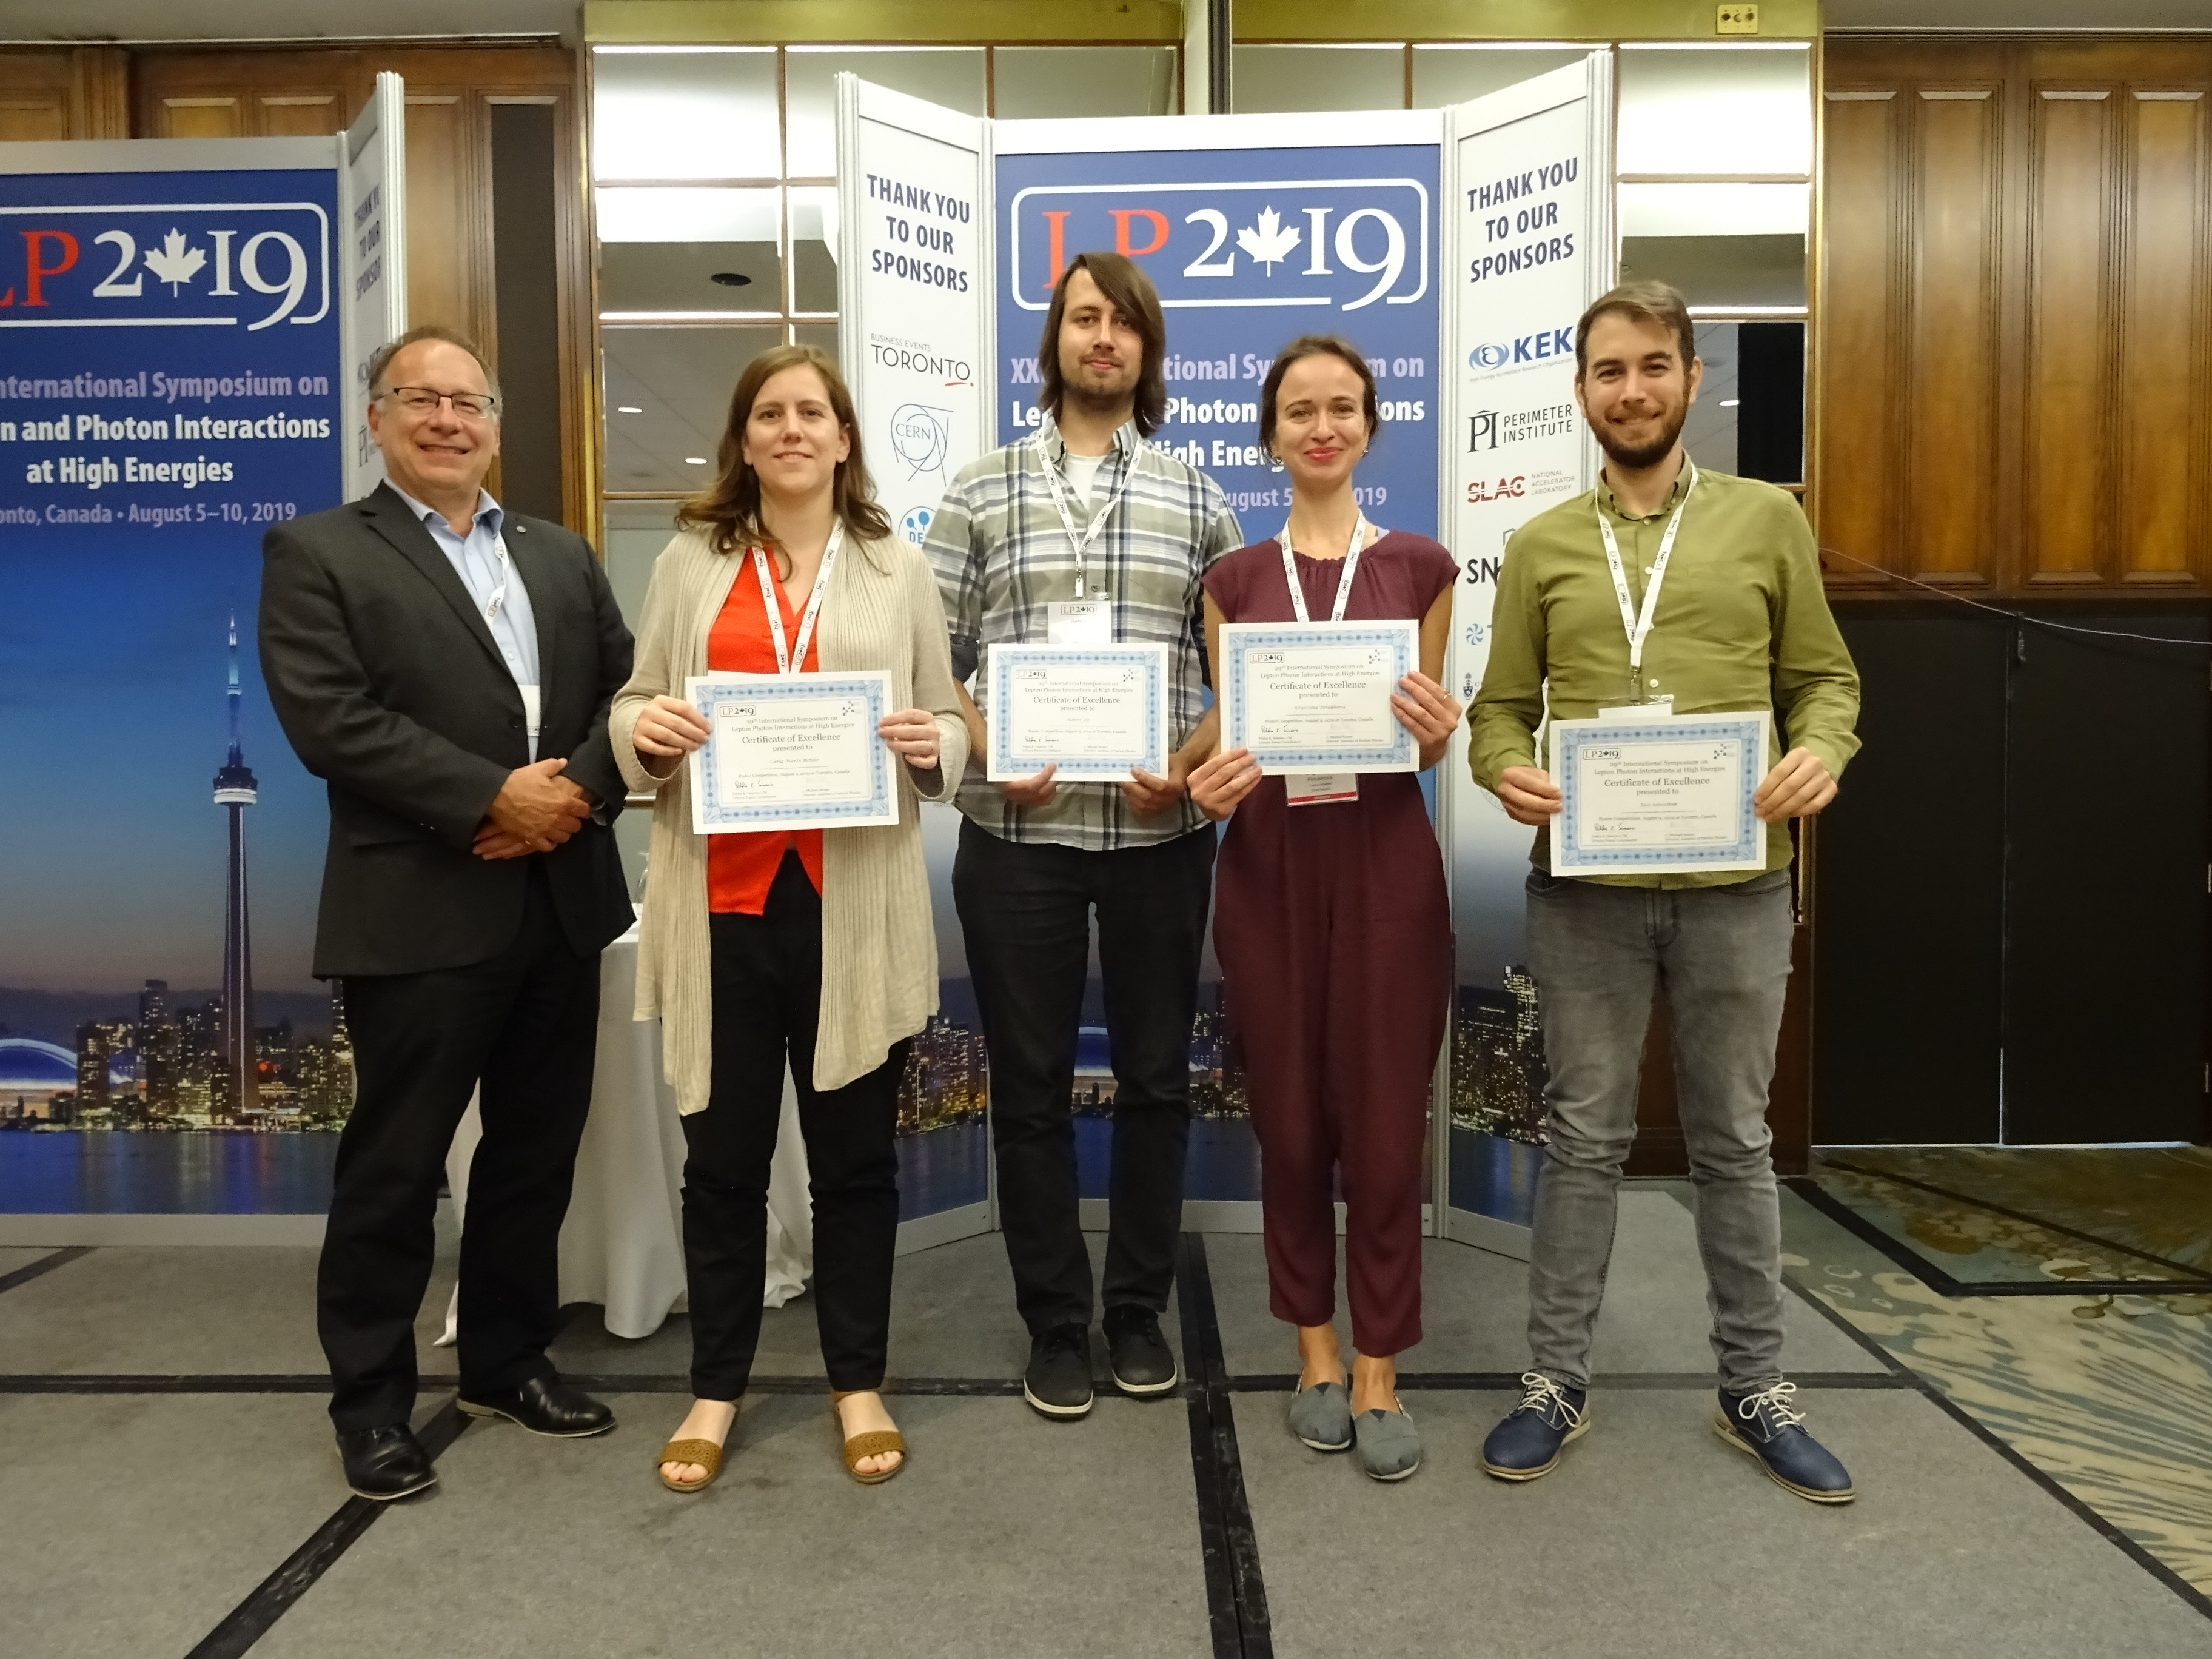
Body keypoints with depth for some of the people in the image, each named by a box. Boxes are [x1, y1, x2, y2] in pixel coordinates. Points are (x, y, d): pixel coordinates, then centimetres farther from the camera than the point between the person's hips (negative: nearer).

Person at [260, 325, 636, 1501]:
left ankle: (507, 1359, 30)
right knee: (394, 1165, 4)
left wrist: (579, 792, -10)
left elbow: (628, 688, 8)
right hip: (420, 912, -5)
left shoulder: (561, 555, 17)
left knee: (538, 1148, 13)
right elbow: (329, 719, -12)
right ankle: (371, 1398, 21)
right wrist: (493, 797, -17)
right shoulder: (317, 554, 1)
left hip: (563, 900, 5)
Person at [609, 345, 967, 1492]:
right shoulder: (689, 561, 9)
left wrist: (931, 746, -12)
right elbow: (636, 703, 11)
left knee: (854, 1154, 10)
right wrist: (644, 731, -11)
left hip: (856, 904, 0)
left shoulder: (898, 568, 9)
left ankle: (859, 1386, 26)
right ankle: (715, 1390, 26)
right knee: (723, 1154, 9)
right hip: (723, 902, 0)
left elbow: (948, 731, 10)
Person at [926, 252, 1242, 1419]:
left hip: (1160, 833, 1)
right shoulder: (981, 493, 6)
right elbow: (932, 661, 4)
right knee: (1030, 1084, 6)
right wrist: (986, 750, -12)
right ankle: (1056, 1326, 22)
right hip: (1018, 832, -1)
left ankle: (1137, 1312, 27)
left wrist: (1187, 763, -9)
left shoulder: (1195, 500, 8)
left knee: (1156, 1075, 10)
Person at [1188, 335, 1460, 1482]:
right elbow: (1221, 734, 7)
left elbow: (1433, 747, 6)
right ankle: (1316, 1351, 26)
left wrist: (1435, 729, -16)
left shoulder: (1418, 567, 5)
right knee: (1290, 1123, 8)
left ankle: (1378, 1375, 17)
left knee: (1385, 1126, 1)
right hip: (1269, 867, 1)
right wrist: (1207, 786, -14)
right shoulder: (1234, 580, 7)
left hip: (1387, 864, -1)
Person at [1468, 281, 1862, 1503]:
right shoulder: (1540, 545, 7)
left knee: (1734, 1140, 12)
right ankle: (1557, 1379, 23)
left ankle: (1755, 1390, 28)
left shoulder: (1768, 520, 6)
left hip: (1736, 884, 0)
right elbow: (1500, 706, 7)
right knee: (1584, 1138, 9)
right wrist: (1506, 771, -15)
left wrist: (1822, 751, -13)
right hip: (1584, 885, 0)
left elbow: (1825, 676, 8)